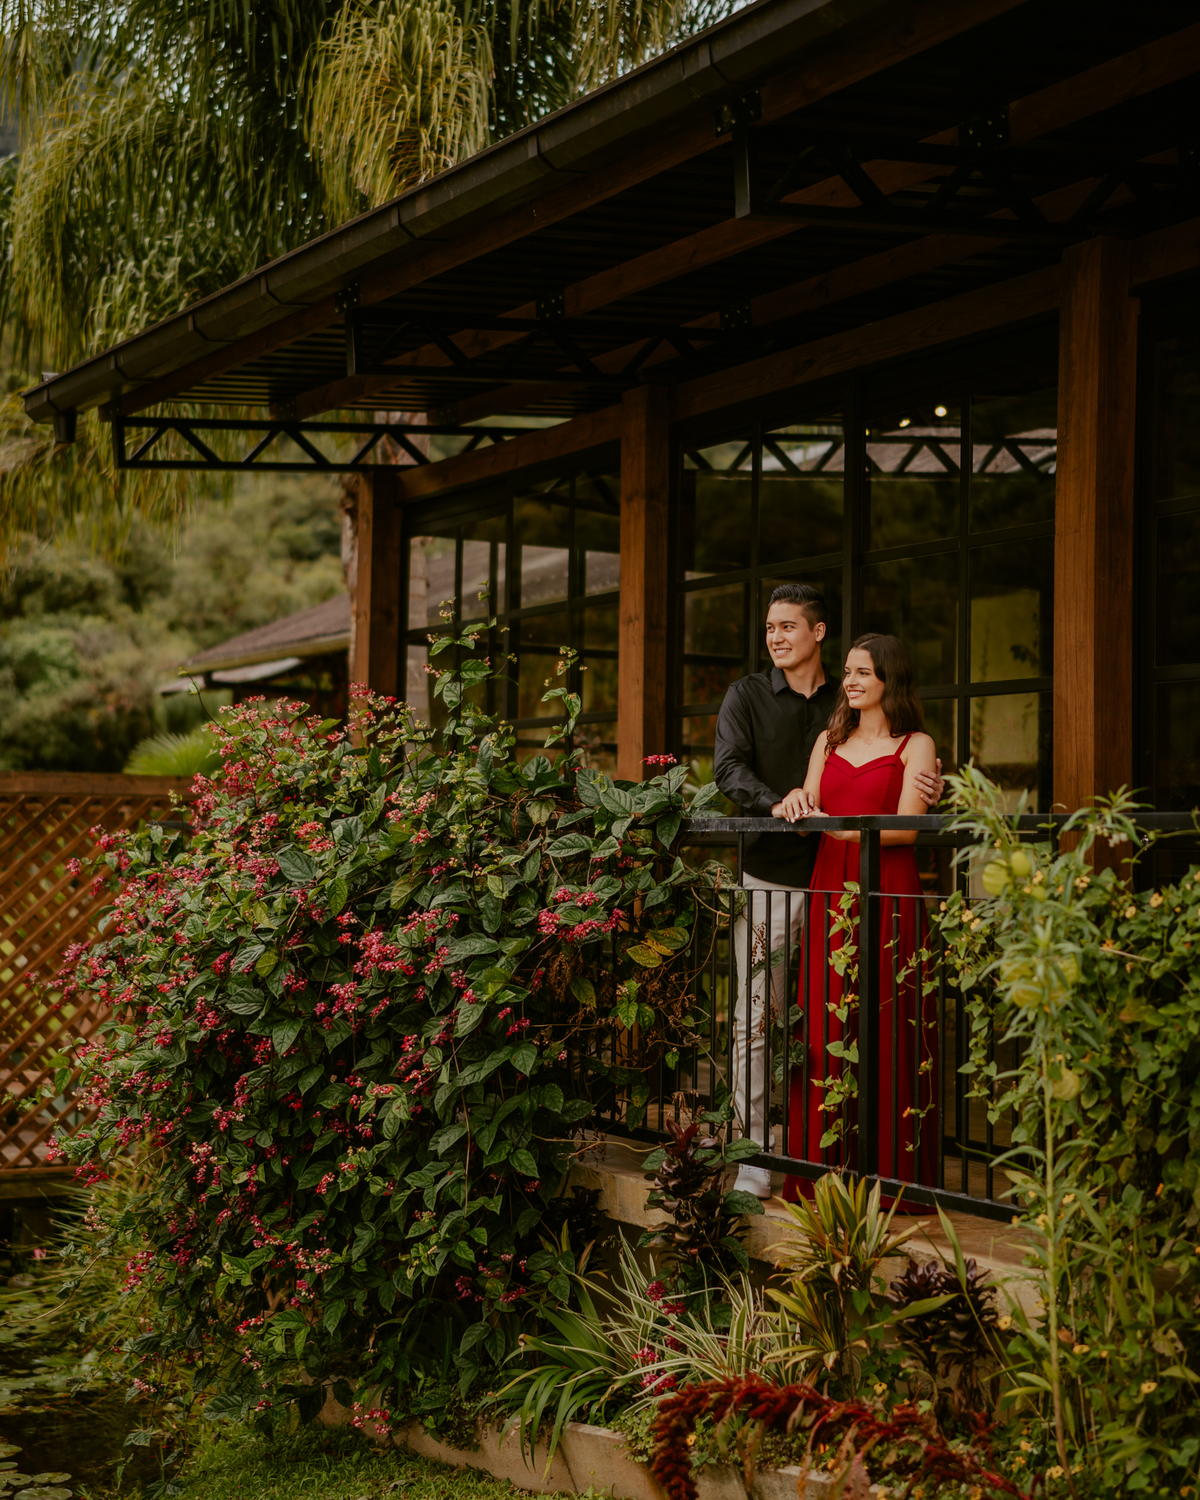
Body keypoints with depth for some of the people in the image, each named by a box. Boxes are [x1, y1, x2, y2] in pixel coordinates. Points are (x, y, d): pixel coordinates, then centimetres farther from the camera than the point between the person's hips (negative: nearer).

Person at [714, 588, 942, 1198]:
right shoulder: (747, 696, 8)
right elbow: (728, 768, -6)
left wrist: (924, 793, -9)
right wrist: (776, 802, -24)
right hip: (770, 877, -2)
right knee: (757, 1014, -5)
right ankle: (755, 1147, -1)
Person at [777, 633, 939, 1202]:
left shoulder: (915, 746, 3)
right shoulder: (829, 741, 19)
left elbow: (907, 827, -8)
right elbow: (808, 814, 13)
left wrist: (838, 826, -17)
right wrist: (797, 802, -9)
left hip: (888, 895, -4)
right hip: (830, 892, 5)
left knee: (887, 1028, -6)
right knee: (824, 1028, 0)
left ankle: (890, 1171, -1)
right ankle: (825, 1170, 5)